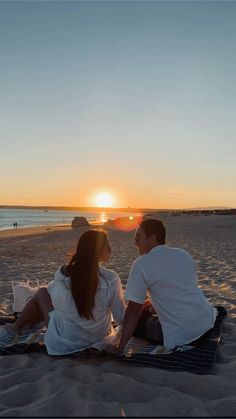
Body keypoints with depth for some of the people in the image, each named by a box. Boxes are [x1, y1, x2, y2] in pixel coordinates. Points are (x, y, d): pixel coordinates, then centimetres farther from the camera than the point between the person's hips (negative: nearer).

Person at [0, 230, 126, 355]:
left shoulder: (63, 273, -19)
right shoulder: (111, 279, -25)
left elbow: (51, 290, 4)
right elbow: (121, 319, -14)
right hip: (96, 339, 2)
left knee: (42, 293, 20)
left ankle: (15, 328, 38)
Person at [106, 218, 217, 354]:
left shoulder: (141, 264, -12)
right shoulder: (184, 254, 8)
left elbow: (133, 311, -13)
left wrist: (119, 349, -6)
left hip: (181, 335, -7)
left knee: (136, 321, 15)